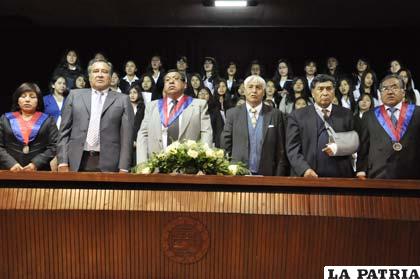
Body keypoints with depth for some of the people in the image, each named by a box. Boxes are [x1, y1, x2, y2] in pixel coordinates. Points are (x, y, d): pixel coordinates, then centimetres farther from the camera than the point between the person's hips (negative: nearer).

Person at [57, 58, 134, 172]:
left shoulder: (123, 100, 6)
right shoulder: (74, 95, 12)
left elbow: (126, 136, 0)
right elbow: (64, 131, 9)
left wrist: (123, 168, -7)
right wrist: (63, 162, 0)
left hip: (108, 164, -1)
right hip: (77, 162, 2)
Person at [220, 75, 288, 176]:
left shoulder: (275, 114, 1)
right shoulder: (233, 113, 2)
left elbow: (280, 150, 1)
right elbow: (225, 145, 4)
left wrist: (279, 176, -4)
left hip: (266, 174, 0)